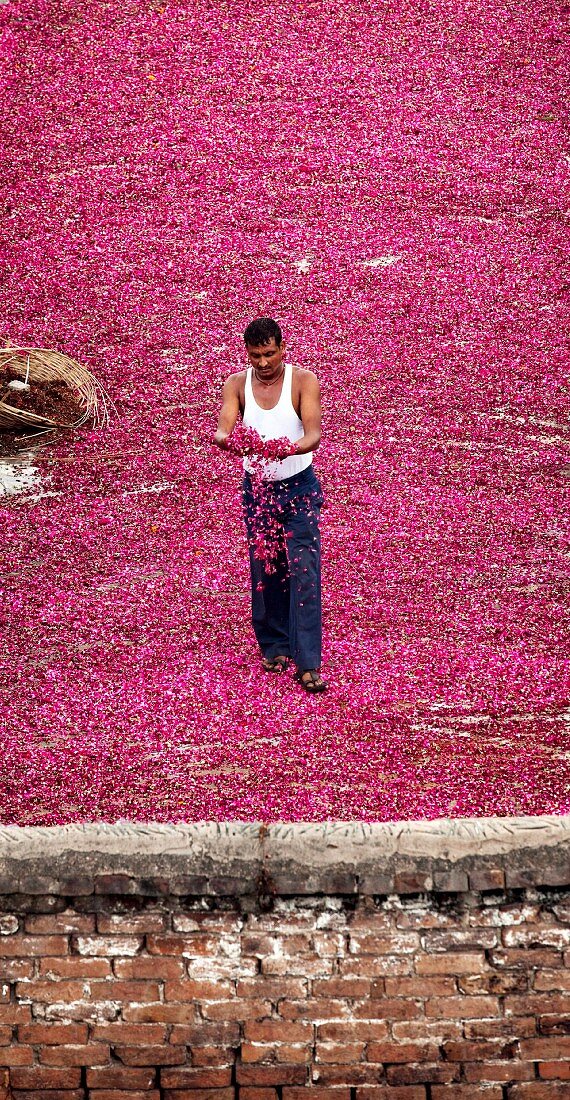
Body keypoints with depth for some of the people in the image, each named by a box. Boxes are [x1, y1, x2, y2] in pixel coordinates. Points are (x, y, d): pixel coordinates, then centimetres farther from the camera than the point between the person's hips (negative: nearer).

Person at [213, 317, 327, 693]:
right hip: (257, 487, 3)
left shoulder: (303, 381, -10)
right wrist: (228, 441, -42)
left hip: (299, 486, -3)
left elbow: (314, 434, -23)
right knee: (265, 571, 10)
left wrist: (291, 448, -45)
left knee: (304, 572, -9)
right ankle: (274, 646, 29)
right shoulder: (237, 384, -3)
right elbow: (221, 430, -17)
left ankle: (308, 664, -10)